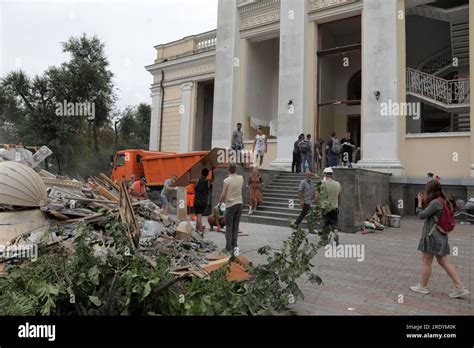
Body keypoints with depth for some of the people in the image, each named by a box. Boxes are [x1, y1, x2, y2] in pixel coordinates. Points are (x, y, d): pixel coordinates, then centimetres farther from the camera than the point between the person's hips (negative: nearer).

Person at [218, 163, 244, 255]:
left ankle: (228, 248, 6)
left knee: (229, 227, 3)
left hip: (230, 204, -5)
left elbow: (223, 195, -13)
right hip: (239, 203, 5)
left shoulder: (227, 180, -14)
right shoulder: (241, 178, 1)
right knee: (236, 226, 12)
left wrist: (220, 202, 6)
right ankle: (234, 246, 13)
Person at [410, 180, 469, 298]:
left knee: (426, 262, 4)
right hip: (441, 237, 9)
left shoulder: (435, 202, -19)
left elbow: (421, 215, -14)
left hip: (432, 236, -9)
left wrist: (419, 202, -3)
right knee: (444, 262, 14)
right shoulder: (444, 202, 9)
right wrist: (424, 201, 8)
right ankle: (459, 287, 14)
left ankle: (422, 286, 16)